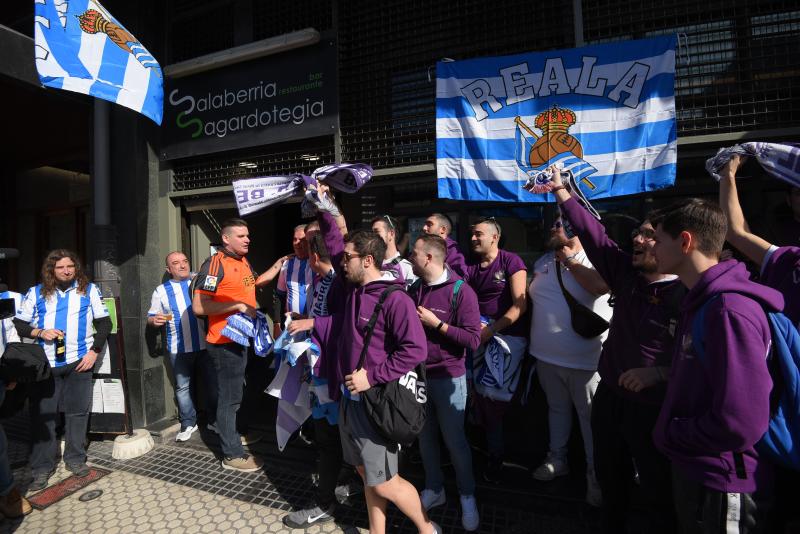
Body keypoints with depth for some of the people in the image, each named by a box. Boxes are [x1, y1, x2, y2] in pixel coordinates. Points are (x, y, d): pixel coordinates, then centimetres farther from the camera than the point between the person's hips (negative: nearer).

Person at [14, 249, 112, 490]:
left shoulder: (89, 290, 5)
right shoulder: (36, 293, 6)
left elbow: (104, 323, 5)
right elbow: (19, 325, 7)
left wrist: (94, 352, -4)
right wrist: (40, 332, -13)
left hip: (78, 361, 0)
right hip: (45, 363, 0)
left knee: (77, 411, 7)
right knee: (42, 414, 3)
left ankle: (75, 458, 22)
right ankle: (42, 467, 16)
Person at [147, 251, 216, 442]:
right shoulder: (161, 291, 6)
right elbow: (150, 318, 9)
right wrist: (155, 320, -13)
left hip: (206, 343, -1)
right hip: (178, 348, 1)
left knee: (213, 383, 7)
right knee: (183, 387, 10)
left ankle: (215, 420, 24)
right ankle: (188, 423, 26)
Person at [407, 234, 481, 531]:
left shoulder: (460, 291, -15)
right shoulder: (414, 290, 5)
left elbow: (473, 339, -19)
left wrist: (435, 323, -20)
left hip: (448, 378, -5)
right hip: (417, 375, 5)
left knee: (454, 439, 7)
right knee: (425, 437, 15)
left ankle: (467, 497, 29)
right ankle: (434, 489, 36)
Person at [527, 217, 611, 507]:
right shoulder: (543, 262, 9)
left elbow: (600, 286, -30)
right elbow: (531, 298, 17)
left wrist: (569, 259, -16)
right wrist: (532, 340, 12)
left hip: (584, 358, -6)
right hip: (546, 354, 6)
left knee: (590, 416, 8)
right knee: (557, 408, 21)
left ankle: (595, 475, 24)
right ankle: (557, 459, 38)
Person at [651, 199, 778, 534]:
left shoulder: (729, 310, -26)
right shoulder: (703, 302, 6)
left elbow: (740, 423, -29)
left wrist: (667, 434, -17)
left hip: (718, 483, -9)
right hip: (692, 467, 9)